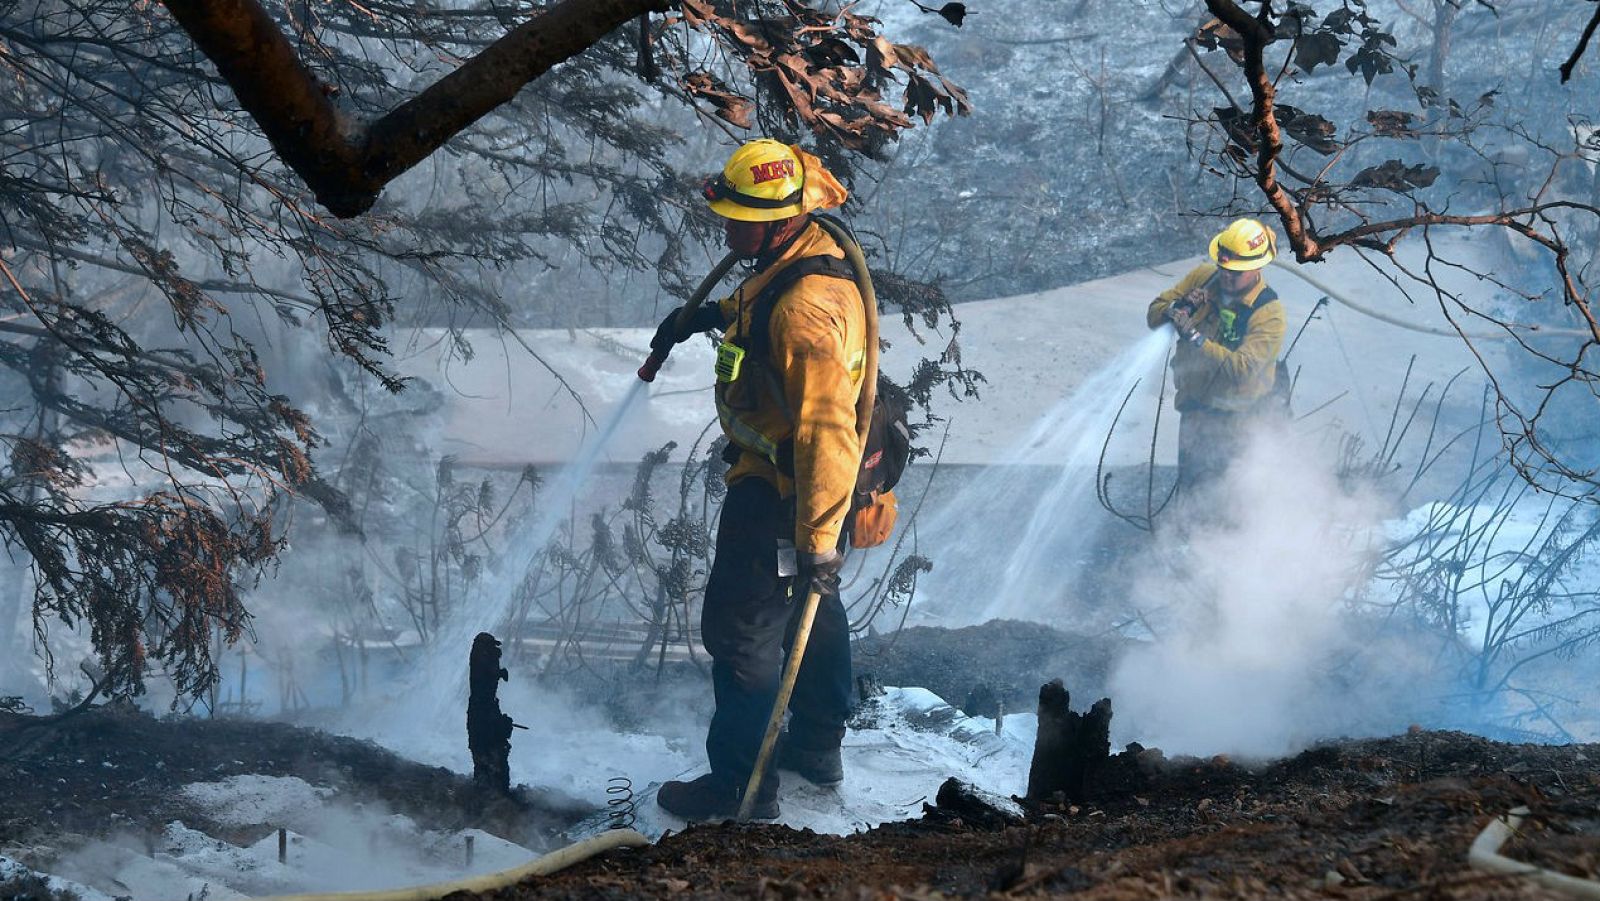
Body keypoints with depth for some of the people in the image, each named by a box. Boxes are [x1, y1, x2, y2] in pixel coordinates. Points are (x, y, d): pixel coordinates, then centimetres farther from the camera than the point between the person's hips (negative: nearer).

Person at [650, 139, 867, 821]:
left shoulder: (805, 311, -35)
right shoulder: (811, 253, -3)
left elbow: (827, 433, -39)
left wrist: (818, 539, -39)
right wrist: (711, 314, 14)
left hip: (779, 495, -11)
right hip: (798, 483, 11)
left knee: (740, 632, 2)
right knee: (814, 611, 25)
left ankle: (741, 784, 14)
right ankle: (818, 746, 44)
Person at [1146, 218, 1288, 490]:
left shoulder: (1269, 314, -23)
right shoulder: (1203, 277, -7)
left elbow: (1242, 369, -34)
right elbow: (1154, 313, -3)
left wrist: (1195, 338, -41)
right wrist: (1178, 308, -26)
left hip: (1234, 416, -5)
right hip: (1194, 405, 5)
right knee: (1189, 482, 17)